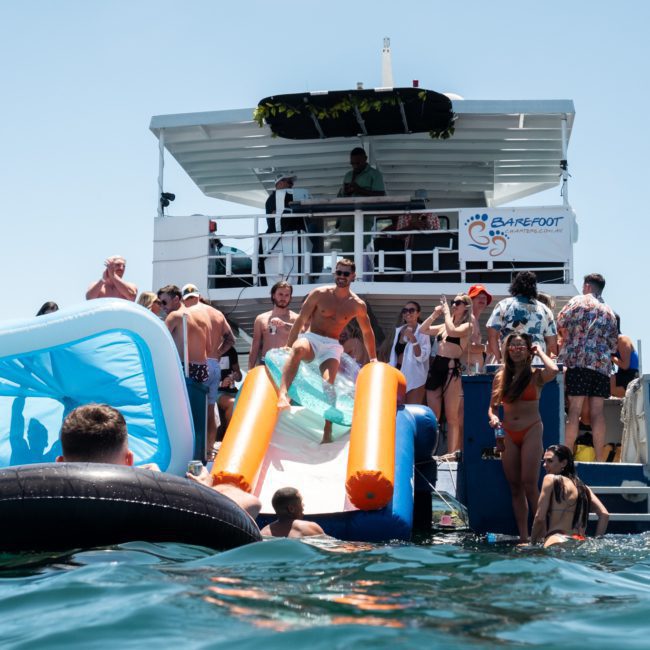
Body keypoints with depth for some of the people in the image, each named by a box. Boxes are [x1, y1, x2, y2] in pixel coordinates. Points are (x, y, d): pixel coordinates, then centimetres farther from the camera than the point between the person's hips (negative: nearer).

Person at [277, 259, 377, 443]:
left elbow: (367, 332, 19)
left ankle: (327, 432, -19)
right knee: (298, 348, -38)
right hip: (311, 338, -1)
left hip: (332, 346, 2)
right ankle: (283, 394, -54)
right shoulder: (320, 294, -3)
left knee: (328, 383, -23)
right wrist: (288, 346, -2)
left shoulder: (358, 305, 3)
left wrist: (373, 358, 24)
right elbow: (301, 320, 0)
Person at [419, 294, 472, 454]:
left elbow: (452, 331, -21)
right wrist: (435, 314, 12)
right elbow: (423, 330, 21)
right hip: (435, 366, 7)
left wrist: (447, 312, -8)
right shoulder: (444, 326, 17)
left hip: (452, 369, -7)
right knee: (433, 415, 6)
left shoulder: (467, 326, -1)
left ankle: (452, 454, -5)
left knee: (451, 416, -5)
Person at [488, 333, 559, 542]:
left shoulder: (536, 375, -2)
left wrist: (540, 352, -8)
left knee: (529, 484, -11)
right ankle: (523, 537, 5)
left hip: (531, 431, -4)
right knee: (515, 487, 3)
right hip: (508, 434, 4)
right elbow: (493, 407, 14)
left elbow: (553, 371, -25)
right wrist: (493, 418, -9)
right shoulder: (501, 377, 9)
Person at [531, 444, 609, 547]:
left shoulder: (551, 479, 4)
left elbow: (540, 517, 1)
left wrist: (533, 542, 13)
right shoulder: (581, 486, 23)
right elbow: (604, 515, 16)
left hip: (558, 542, -9)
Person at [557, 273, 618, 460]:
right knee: (597, 411, 2)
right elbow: (614, 342, 18)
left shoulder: (578, 301, 4)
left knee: (574, 408, -7)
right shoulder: (609, 312, 20)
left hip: (577, 360, -4)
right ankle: (599, 458, -2)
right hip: (602, 364, 4)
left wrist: (568, 339, 13)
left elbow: (561, 323, -3)